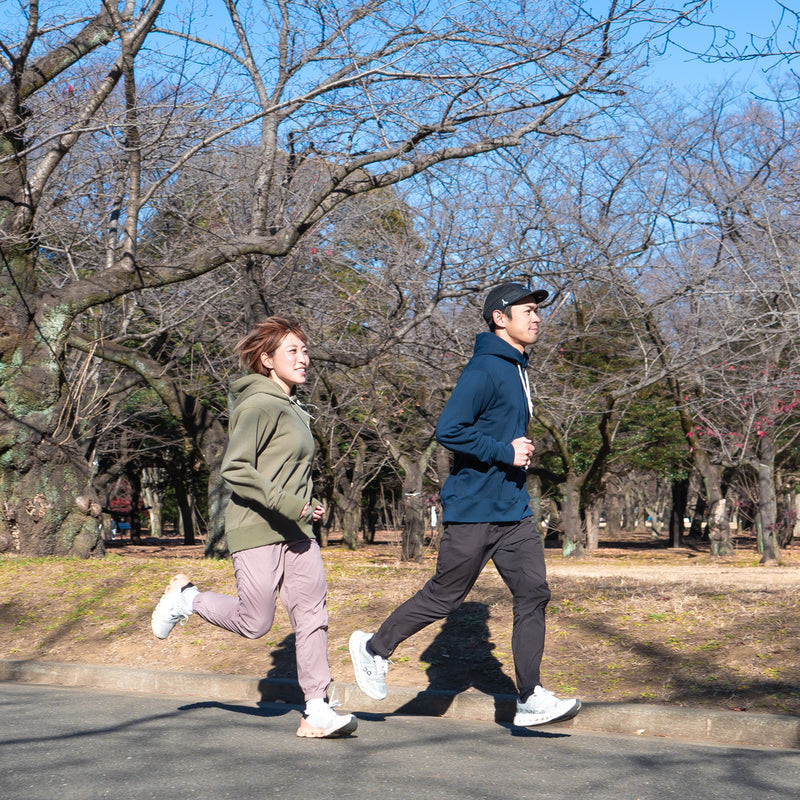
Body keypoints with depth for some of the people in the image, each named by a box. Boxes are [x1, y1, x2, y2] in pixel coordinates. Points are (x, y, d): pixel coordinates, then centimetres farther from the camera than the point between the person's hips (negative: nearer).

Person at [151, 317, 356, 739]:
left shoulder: (293, 410, 18)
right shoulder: (259, 406, -12)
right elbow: (236, 470, -19)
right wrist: (288, 504, -22)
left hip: (295, 531, 8)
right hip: (257, 531, -8)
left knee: (312, 613, -3)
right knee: (254, 623, -1)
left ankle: (317, 711, -2)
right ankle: (186, 597, 23)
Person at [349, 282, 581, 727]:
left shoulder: (518, 369, 15)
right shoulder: (484, 370, -15)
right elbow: (450, 430, -22)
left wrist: (519, 453, 10)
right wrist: (504, 452, -20)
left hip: (515, 510, 9)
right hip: (474, 509, -8)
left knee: (534, 595, 1)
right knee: (445, 597, 2)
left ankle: (530, 699, 5)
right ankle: (375, 649, 22)